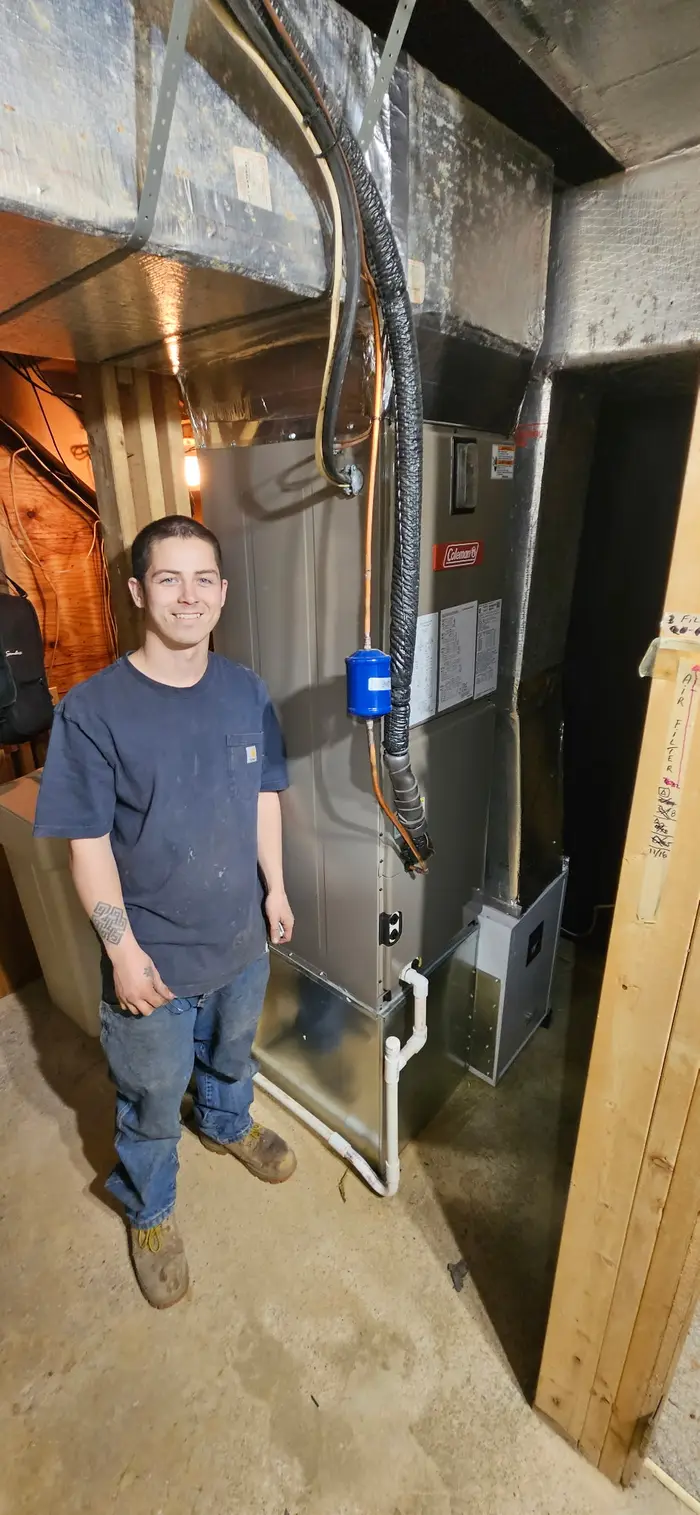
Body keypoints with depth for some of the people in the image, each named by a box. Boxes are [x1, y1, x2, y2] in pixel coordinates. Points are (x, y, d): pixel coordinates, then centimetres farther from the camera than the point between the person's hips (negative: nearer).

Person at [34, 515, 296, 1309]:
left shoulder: (246, 691, -8)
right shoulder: (92, 709, -21)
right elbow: (87, 844, -16)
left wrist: (275, 888, 5)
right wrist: (123, 949, -15)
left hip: (242, 936, 4)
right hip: (155, 954, -4)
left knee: (231, 1051, 31)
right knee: (152, 1098, 21)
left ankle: (226, 1123, 64)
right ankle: (149, 1209, 51)